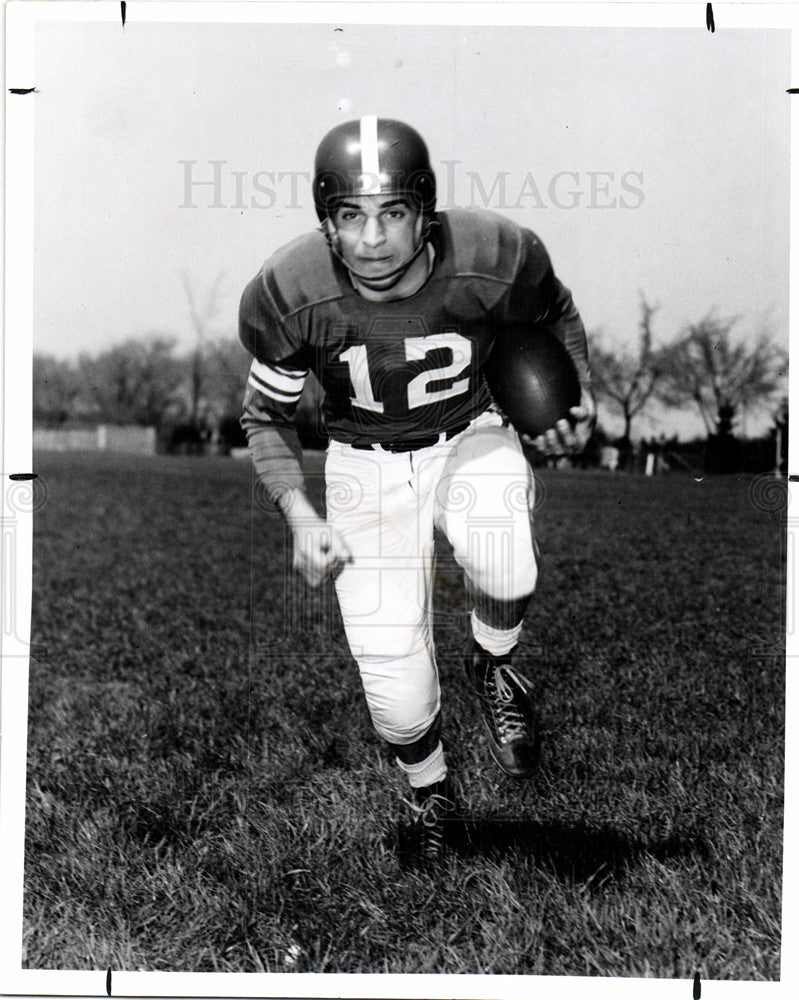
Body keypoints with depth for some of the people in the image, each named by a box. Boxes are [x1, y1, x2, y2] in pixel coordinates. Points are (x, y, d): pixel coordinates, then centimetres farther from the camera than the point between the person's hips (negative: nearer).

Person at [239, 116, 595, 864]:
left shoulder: (498, 258, -22)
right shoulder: (286, 295, -22)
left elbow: (553, 315, 4)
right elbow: (265, 417, -4)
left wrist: (576, 398, -8)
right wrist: (299, 515, -17)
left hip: (473, 437, 0)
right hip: (366, 462, 0)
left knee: (503, 572, -35)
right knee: (397, 701, -6)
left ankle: (492, 666, 3)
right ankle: (429, 793, 30)